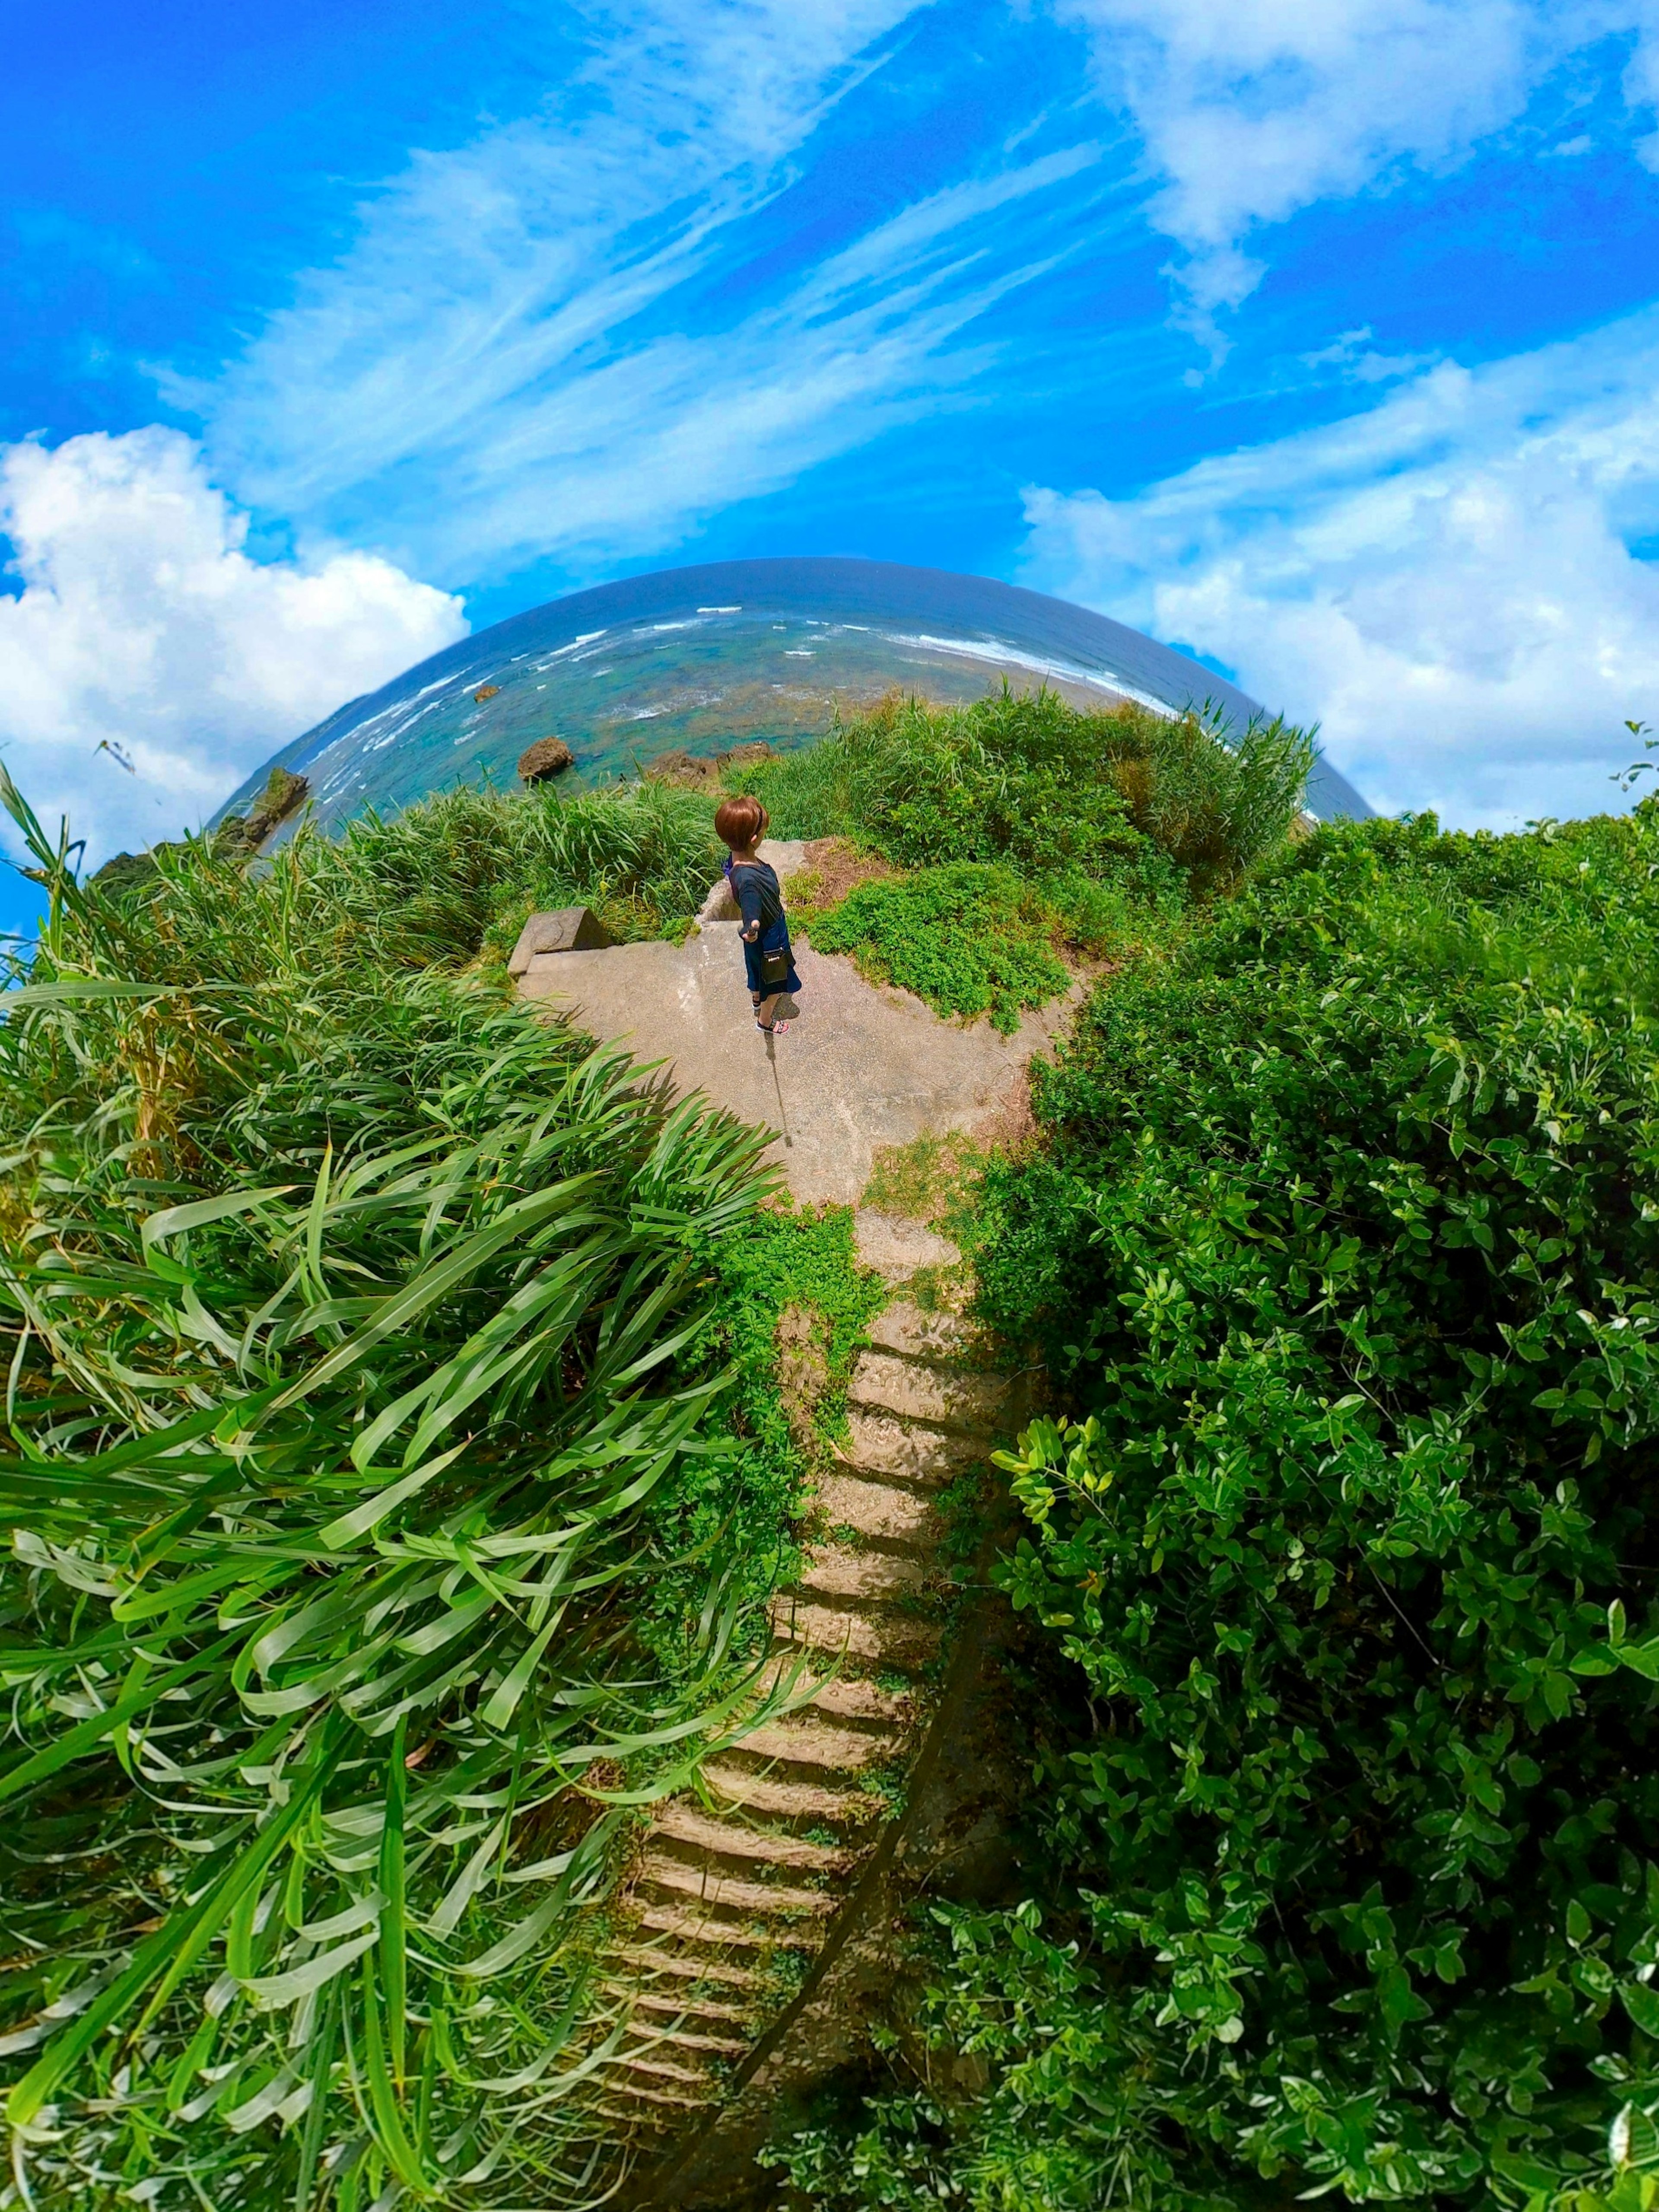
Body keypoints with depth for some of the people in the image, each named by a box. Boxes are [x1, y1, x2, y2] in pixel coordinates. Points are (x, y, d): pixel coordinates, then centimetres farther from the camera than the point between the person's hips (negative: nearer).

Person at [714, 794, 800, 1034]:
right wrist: (751, 930, -74)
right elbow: (751, 913, -51)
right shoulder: (748, 880, -45)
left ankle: (758, 1000, 64)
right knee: (775, 983, 21)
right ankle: (765, 1020, 47)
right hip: (769, 939, -8)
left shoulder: (739, 857, -17)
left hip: (769, 931, 8)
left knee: (760, 974, 36)